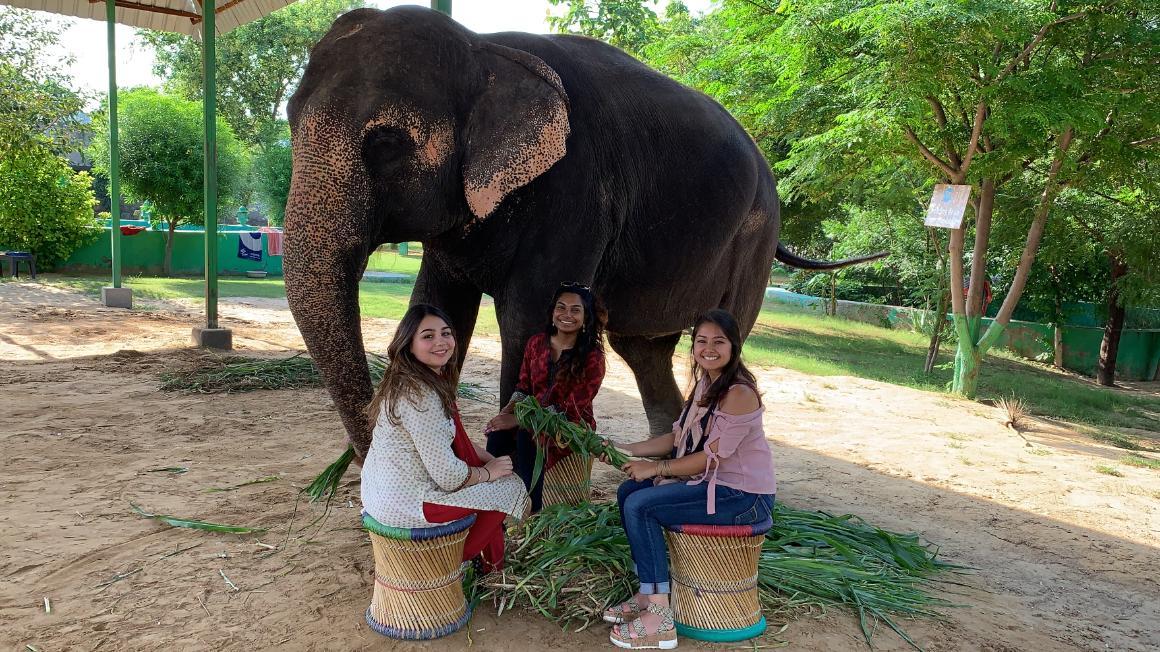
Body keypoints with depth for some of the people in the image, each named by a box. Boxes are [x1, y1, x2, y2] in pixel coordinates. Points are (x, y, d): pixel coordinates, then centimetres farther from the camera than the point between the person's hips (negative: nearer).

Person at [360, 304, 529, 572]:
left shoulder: (406, 382, 6)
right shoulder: (421, 395, -26)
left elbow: (450, 439, 17)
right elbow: (448, 476, -25)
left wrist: (486, 458, 7)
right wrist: (488, 472, -7)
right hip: (408, 504, -10)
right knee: (510, 486, 5)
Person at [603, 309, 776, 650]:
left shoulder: (739, 394, -21)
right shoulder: (705, 384, 9)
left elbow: (712, 457, -22)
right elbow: (678, 438, 11)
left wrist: (656, 468, -14)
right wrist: (626, 450, 3)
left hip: (743, 495, -10)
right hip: (710, 482, 10)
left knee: (640, 506, -19)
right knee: (628, 491, 6)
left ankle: (660, 620, -14)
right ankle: (647, 594, 12)